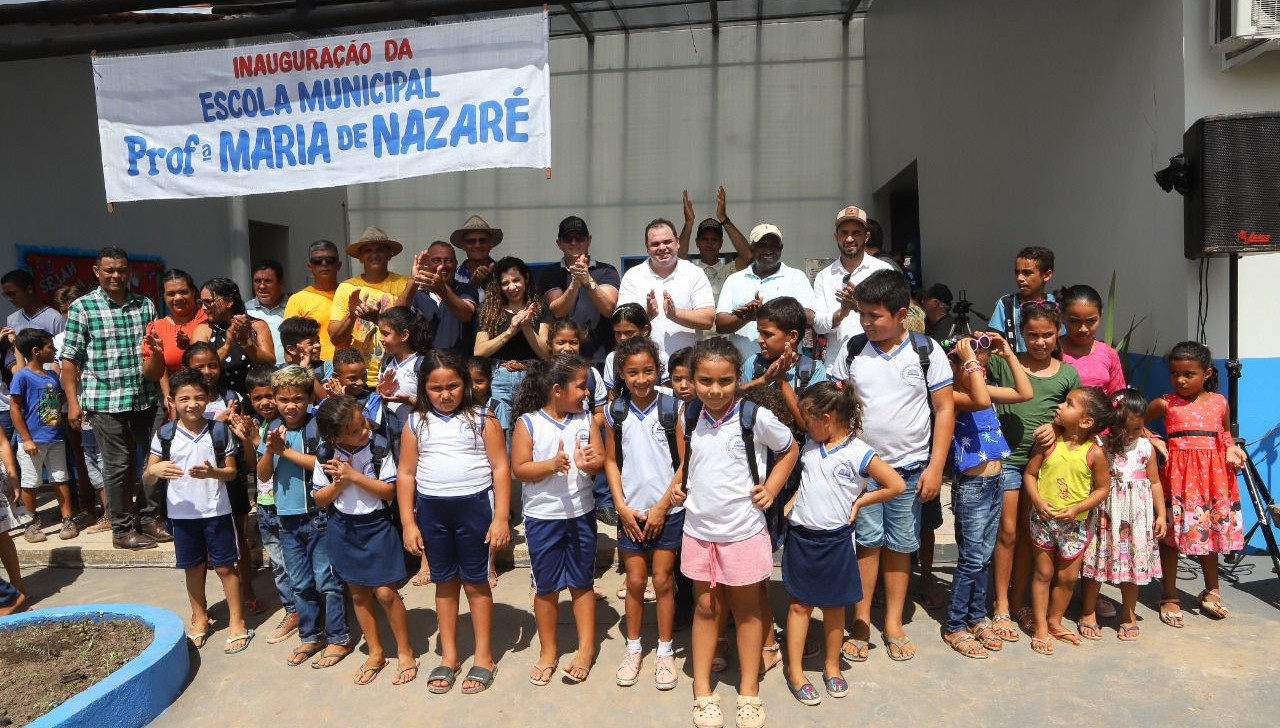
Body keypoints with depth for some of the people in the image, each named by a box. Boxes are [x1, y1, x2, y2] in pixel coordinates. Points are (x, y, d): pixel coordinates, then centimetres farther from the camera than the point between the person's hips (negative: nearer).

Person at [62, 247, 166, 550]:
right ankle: (122, 529, 15)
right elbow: (70, 359, -3)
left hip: (144, 397, 4)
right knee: (117, 464, 3)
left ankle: (149, 518, 25)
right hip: (105, 400, -4)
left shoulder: (145, 305, 9)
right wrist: (73, 402, -6)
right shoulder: (82, 307, -2)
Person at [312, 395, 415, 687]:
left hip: (376, 525, -3)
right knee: (359, 593, 12)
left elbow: (389, 490, -14)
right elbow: (320, 499, -1)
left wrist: (354, 475, -23)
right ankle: (375, 653, 29)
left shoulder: (378, 448, -14)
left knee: (385, 592, -4)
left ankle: (405, 651, 16)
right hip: (343, 528, 3)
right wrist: (340, 483, -19)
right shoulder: (326, 456, -7)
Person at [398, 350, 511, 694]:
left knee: (475, 581, 7)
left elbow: (500, 467, -5)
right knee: (444, 582, 14)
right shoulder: (415, 423, 3)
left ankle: (484, 657, 21)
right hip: (430, 509, 3)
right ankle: (449, 656, 27)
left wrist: (500, 517, -10)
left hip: (474, 506, -3)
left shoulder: (482, 418, -4)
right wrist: (408, 523, 1)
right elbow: (406, 474, 5)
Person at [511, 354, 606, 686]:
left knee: (582, 582, 13)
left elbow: (600, 459, -2)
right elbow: (519, 469, -13)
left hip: (581, 513, 2)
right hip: (542, 516, -2)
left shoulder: (585, 419, 0)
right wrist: (552, 465, -29)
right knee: (546, 586, 11)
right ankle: (548, 652, 27)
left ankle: (586, 649, 26)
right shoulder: (528, 423, -10)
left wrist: (589, 464, -25)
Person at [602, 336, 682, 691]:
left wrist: (661, 508, -9)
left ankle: (665, 651, 22)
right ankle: (633, 647, 28)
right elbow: (611, 462, 4)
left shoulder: (673, 408, -9)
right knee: (635, 581, 10)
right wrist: (622, 506, -4)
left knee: (663, 580, 7)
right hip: (630, 511, 2)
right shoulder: (615, 413, -1)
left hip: (667, 510, -2)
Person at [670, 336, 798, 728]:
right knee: (705, 608, 15)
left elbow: (789, 450, 1)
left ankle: (749, 692, 30)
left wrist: (770, 489, -7)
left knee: (746, 610, 13)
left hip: (743, 530, -3)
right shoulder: (688, 417, -4)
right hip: (698, 529, 3)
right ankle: (702, 692, 28)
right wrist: (678, 485, 2)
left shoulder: (756, 416, -16)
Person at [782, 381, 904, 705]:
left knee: (833, 606, 13)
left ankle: (832, 667, 31)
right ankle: (795, 672, 18)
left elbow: (896, 485, -11)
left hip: (834, 541, -4)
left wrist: (859, 501, -8)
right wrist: (789, 507, 7)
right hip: (801, 536, 4)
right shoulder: (810, 447, 4)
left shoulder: (858, 453, -14)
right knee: (799, 604, 8)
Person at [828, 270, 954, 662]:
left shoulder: (926, 350, -5)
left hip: (910, 468, 0)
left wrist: (935, 467, -7)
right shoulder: (853, 350, -1)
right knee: (868, 543, 5)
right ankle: (860, 625, 17)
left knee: (900, 546, 10)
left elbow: (945, 409, -3)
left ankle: (893, 625, 25)